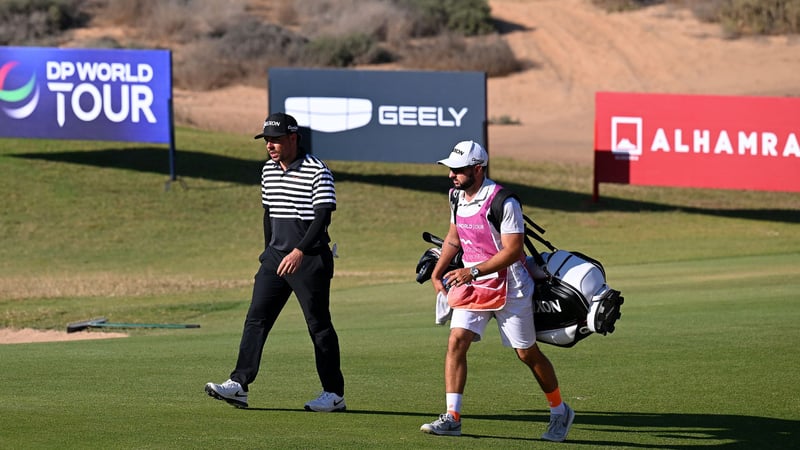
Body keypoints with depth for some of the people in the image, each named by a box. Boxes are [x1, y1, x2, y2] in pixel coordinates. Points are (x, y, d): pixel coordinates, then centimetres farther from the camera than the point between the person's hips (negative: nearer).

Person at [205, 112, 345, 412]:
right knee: (256, 319, -2)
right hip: (276, 255, 7)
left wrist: (300, 251, -28)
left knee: (319, 325, 0)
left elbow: (323, 217, -19)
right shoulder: (268, 171, 10)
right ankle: (239, 385, -6)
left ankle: (334, 393, 9)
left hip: (310, 259, -7)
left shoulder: (317, 171, -12)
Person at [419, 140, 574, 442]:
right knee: (456, 341, -11)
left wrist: (473, 271, -28)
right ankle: (451, 418, -11)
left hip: (509, 288, -6)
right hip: (472, 286, 6)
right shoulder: (457, 197, 4)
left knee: (527, 354, 4)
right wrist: (437, 273, 13)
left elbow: (512, 250, -24)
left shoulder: (503, 202, -21)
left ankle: (560, 412, 24)